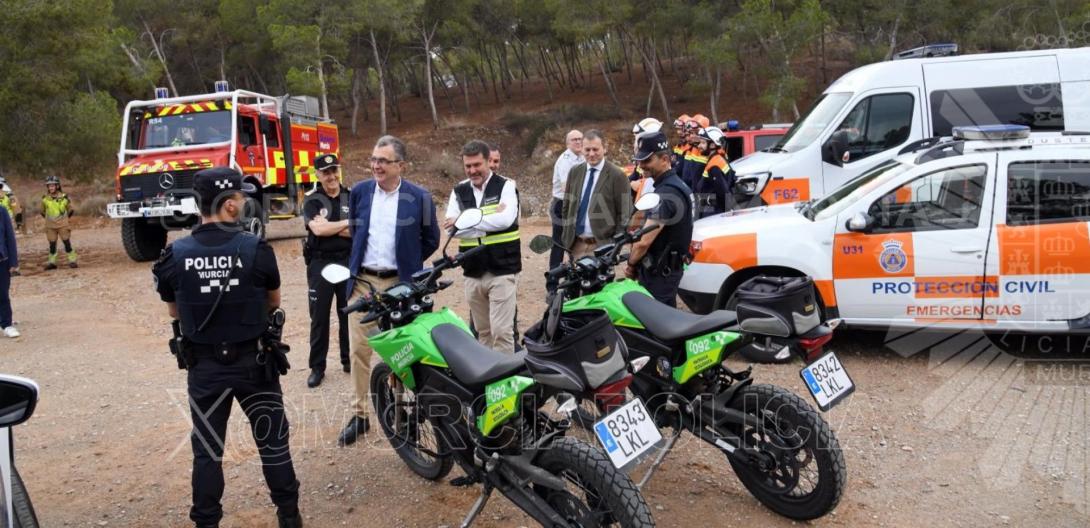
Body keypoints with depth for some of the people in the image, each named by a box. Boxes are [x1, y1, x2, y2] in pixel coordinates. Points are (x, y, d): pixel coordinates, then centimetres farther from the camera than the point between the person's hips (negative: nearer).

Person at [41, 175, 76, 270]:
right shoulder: (45, 199, -1)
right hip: (50, 226, 2)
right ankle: (52, 262, 12)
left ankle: (72, 260, 2)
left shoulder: (64, 197, -5)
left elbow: (71, 209, 9)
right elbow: (42, 211, 16)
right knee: (52, 244, 5)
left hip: (63, 225, -2)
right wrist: (48, 218, 11)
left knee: (67, 242, -3)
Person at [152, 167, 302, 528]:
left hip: (204, 366, 1)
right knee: (272, 440, 14)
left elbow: (174, 312, 6)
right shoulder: (256, 250, -15)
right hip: (255, 361, -1)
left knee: (207, 450, 13)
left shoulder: (175, 256, -10)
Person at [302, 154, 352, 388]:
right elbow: (317, 229, -17)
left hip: (348, 262, 1)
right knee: (319, 318, 4)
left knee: (349, 315, 8)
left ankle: (349, 360, 22)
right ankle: (317, 367, 12)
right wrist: (348, 223, -11)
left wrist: (330, 227, -13)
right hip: (320, 263, -1)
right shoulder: (312, 201, 0)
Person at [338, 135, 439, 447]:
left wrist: (407, 263, 7)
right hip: (363, 281, 3)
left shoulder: (419, 197, -5)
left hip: (400, 284, -3)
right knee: (358, 350, 5)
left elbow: (431, 240, 6)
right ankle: (359, 414, 16)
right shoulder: (359, 192, 4)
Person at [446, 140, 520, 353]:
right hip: (473, 273, 5)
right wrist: (490, 222, -16)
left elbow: (506, 219, -22)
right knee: (482, 331, 16)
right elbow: (451, 227, -7)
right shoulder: (459, 192, 7)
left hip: (502, 270, -4)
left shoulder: (505, 186, -4)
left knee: (501, 331, -7)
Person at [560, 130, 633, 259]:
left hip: (602, 244, -5)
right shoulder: (575, 172, 10)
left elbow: (624, 214, -7)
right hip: (576, 244, 5)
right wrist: (566, 235, 11)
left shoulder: (617, 175, -7)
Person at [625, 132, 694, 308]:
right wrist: (637, 262, 14)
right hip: (667, 268, 10)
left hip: (658, 272, -10)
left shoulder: (666, 194, -22)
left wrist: (630, 264, -6)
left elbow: (645, 241, -25)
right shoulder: (676, 184, 12)